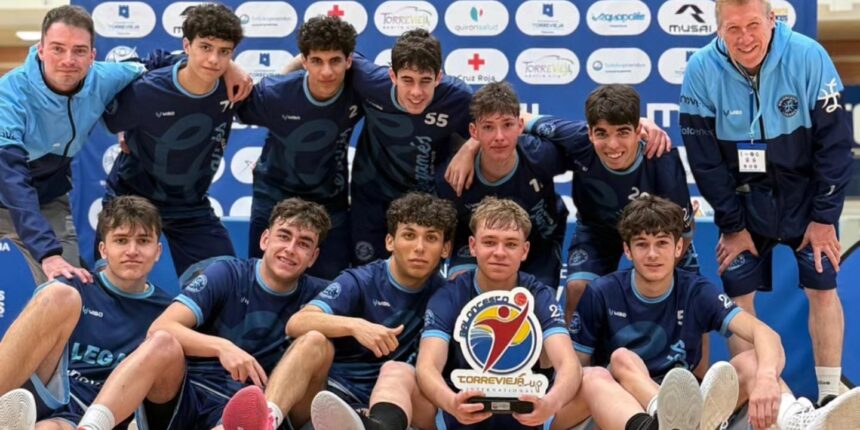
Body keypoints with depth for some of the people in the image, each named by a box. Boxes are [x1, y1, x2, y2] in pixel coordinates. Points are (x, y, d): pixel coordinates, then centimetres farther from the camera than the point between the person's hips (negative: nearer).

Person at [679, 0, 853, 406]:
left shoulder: (809, 58, -21)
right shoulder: (701, 71, -18)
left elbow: (834, 141, -14)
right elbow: (704, 158, -10)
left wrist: (823, 217, -11)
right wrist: (731, 226, -7)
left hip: (805, 194, -1)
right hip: (745, 199, 1)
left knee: (821, 287, -3)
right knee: (737, 293, -3)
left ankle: (830, 394, 8)